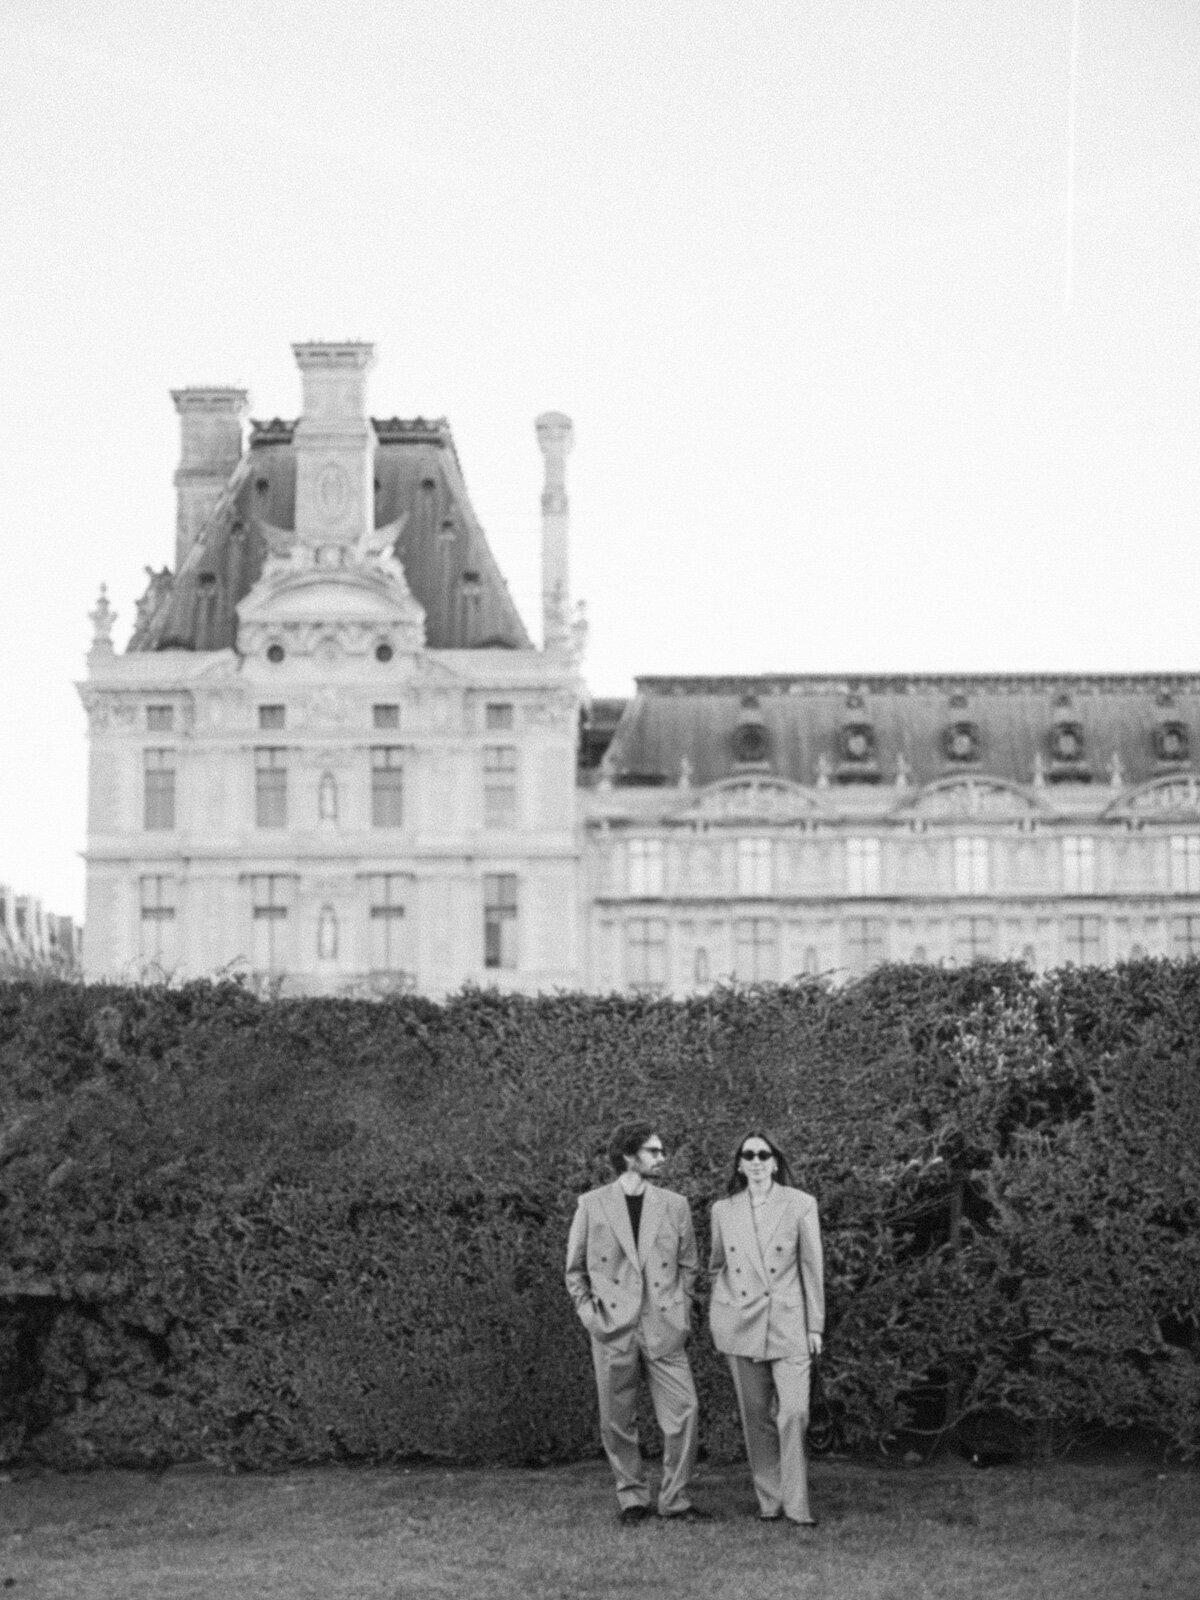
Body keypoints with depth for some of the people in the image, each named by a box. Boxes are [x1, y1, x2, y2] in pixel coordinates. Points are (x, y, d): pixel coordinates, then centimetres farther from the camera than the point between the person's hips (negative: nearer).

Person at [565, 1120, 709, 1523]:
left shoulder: (675, 1205, 7)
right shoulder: (592, 1205, 2)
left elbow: (689, 1264, 16)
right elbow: (575, 1268, 10)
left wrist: (680, 1310, 7)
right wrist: (587, 1312, 0)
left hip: (664, 1329, 1)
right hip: (613, 1328, -1)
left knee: (683, 1411, -8)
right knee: (617, 1421, 3)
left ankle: (675, 1498, 4)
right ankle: (632, 1498, 18)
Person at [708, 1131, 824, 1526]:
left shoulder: (800, 1205, -1)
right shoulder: (723, 1210, 6)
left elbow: (812, 1267, 1)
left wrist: (815, 1325, 1)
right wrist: (718, 1316, 14)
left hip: (789, 1322, -2)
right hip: (740, 1324, 2)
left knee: (794, 1412, -12)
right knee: (756, 1415, 4)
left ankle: (796, 1505, -6)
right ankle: (769, 1501, 12)